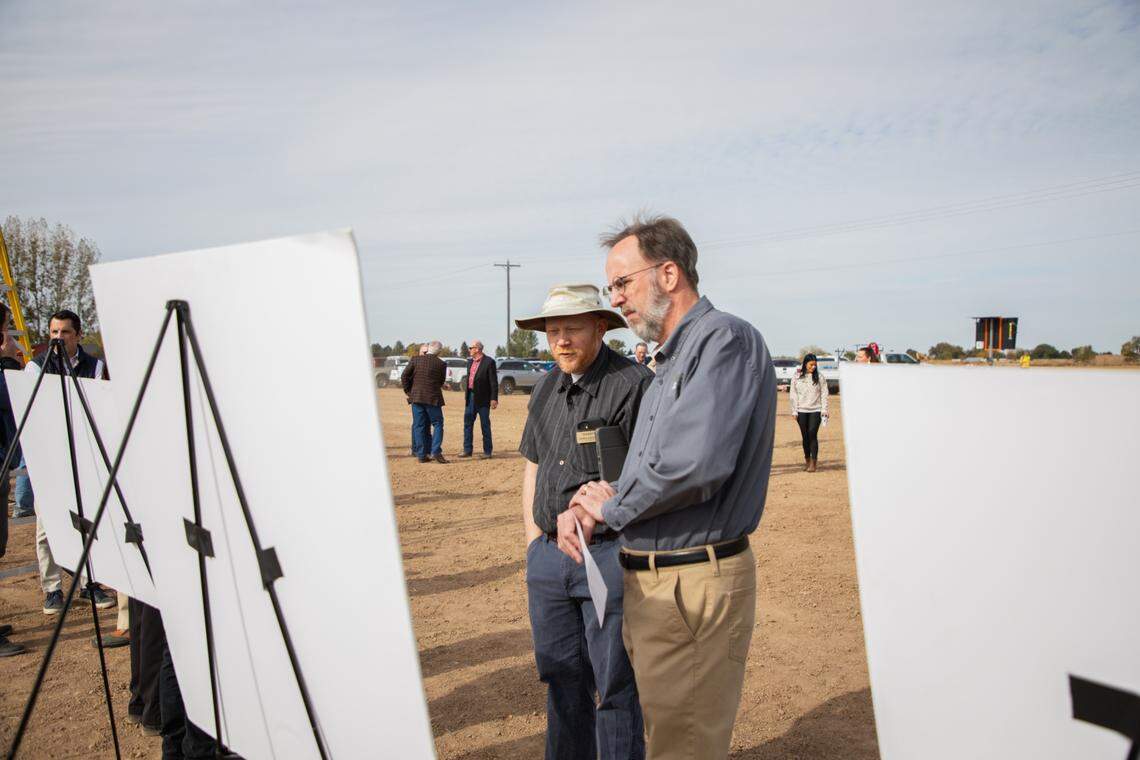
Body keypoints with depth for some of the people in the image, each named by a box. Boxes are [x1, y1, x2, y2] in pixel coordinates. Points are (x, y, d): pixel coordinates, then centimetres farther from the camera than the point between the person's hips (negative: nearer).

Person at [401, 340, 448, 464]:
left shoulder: (416, 359, 0)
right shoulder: (441, 364, -3)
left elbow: (404, 376, 1)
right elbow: (441, 382, 7)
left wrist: (408, 391, 10)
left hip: (416, 397, 2)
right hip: (433, 398, -2)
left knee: (419, 426, 8)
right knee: (437, 424, 7)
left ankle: (422, 454, 7)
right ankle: (436, 452, -6)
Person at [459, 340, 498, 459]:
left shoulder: (489, 362, -10)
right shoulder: (470, 362, 12)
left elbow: (494, 382, -12)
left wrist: (494, 399, -15)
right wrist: (466, 396, 17)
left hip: (483, 398, -7)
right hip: (471, 397, 7)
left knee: (485, 425, 1)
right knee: (467, 423, 7)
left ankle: (487, 451, 9)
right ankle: (467, 450, 14)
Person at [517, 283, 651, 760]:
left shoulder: (634, 384, -11)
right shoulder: (546, 389, 12)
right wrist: (534, 543, 12)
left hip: (610, 554, -6)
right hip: (548, 556, 7)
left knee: (615, 688, 4)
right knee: (562, 680, 18)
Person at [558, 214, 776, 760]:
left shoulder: (725, 339, -14)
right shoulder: (670, 361, 17)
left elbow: (694, 462, -29)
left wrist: (611, 506, -12)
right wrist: (589, 505, -1)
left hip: (696, 586, -9)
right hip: (650, 580, 9)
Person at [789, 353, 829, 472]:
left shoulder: (819, 377, 3)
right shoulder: (797, 377, 5)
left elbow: (824, 394, 4)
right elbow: (793, 394, 6)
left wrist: (824, 410, -3)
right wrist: (794, 411, 2)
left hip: (815, 410, -1)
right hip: (802, 411, 2)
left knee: (812, 435, -10)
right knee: (805, 436, 6)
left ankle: (813, 462, -7)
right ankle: (807, 460, 19)